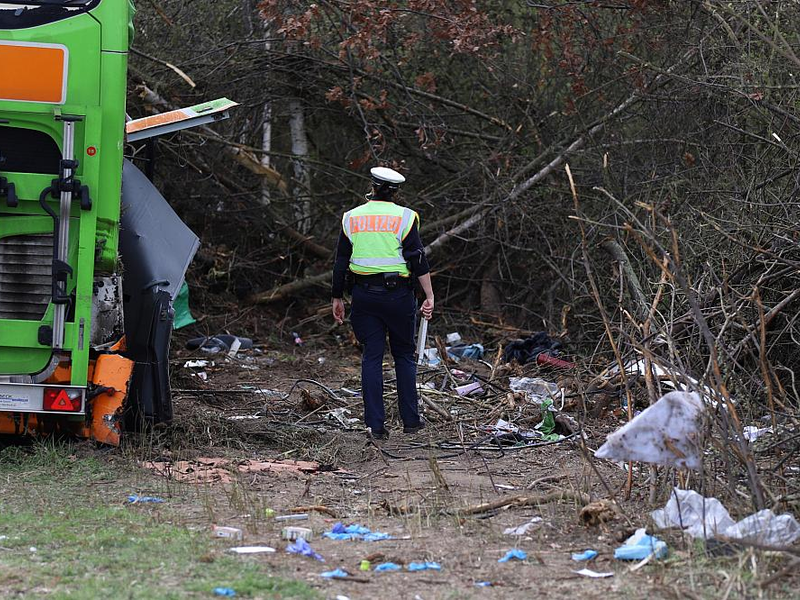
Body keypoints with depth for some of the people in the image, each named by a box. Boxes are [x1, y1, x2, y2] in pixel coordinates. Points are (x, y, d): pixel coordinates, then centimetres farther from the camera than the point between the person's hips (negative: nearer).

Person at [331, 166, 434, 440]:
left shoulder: (351, 218, 5)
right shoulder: (404, 217, -3)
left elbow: (341, 263, 6)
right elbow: (418, 261, -8)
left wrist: (337, 298, 14)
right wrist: (429, 297, -6)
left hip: (364, 295, 2)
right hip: (398, 294, -2)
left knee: (371, 358, 4)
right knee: (405, 356, 11)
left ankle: (376, 424, 0)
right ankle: (410, 420, 12)